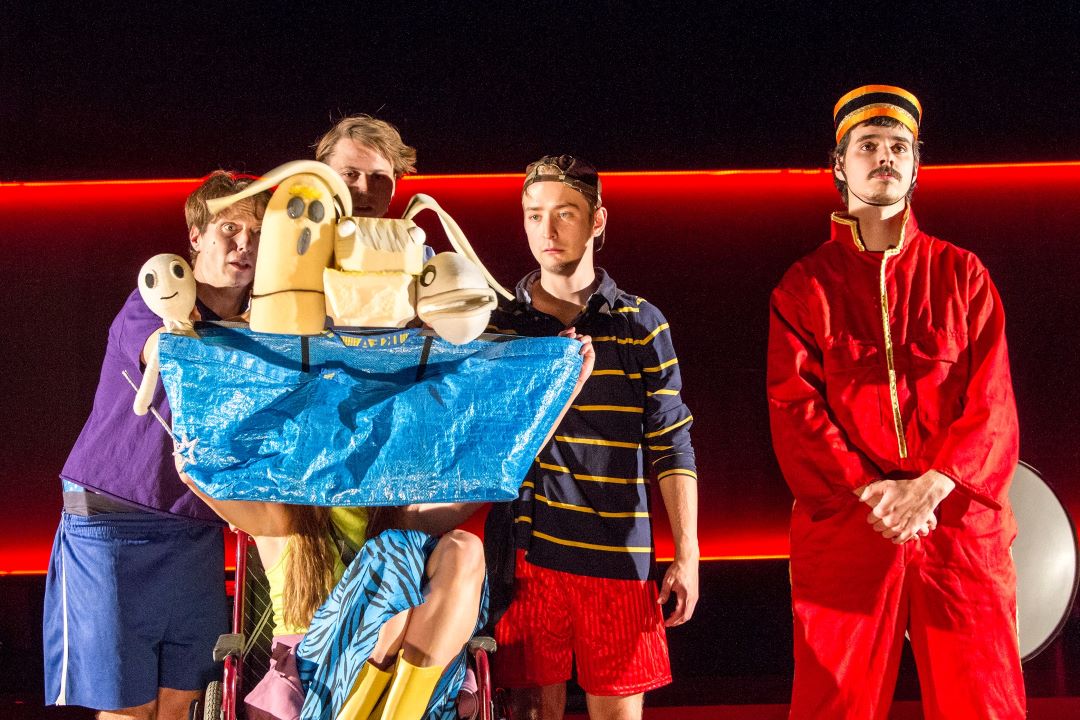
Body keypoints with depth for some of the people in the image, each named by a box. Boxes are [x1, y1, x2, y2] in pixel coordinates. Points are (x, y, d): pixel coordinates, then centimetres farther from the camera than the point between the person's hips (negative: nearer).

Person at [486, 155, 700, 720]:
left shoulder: (640, 324, 4)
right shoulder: (499, 324, 7)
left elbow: (671, 446, 4)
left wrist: (687, 554, 0)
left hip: (619, 558, 0)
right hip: (526, 556, 1)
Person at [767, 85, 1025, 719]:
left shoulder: (963, 275, 11)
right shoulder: (806, 285, 9)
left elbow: (992, 404, 2)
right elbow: (794, 407, -1)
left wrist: (932, 486, -14)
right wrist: (867, 491, -15)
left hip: (960, 524, 1)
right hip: (844, 531, -1)